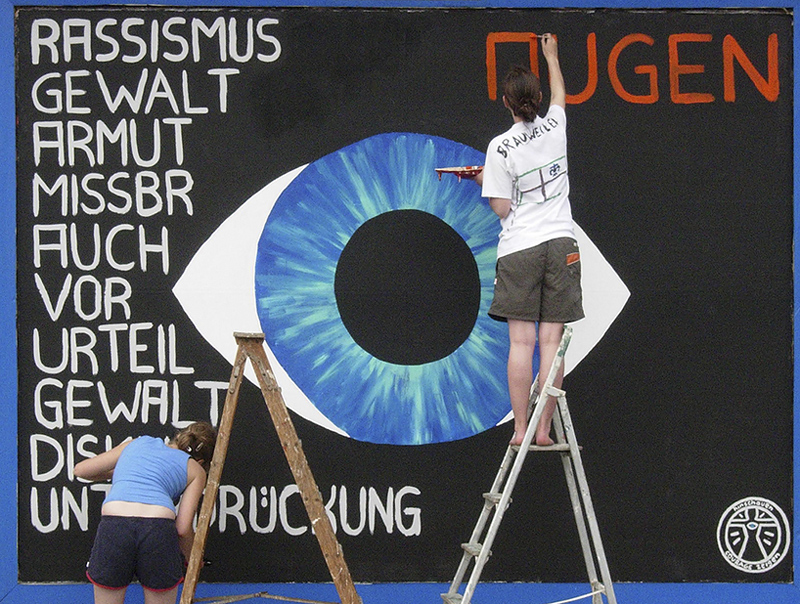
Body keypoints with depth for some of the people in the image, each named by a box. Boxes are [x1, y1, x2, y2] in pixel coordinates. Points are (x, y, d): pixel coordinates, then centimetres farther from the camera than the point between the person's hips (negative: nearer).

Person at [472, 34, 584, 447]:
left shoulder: (500, 147, -5)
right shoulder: (554, 126, 5)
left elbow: (501, 209, -3)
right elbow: (559, 93, 29)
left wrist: (483, 181, 14)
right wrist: (551, 57, 45)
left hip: (518, 249, -3)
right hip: (560, 244, 3)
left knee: (521, 342, -3)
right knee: (551, 342, 0)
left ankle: (520, 428, -6)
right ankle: (543, 429, -1)